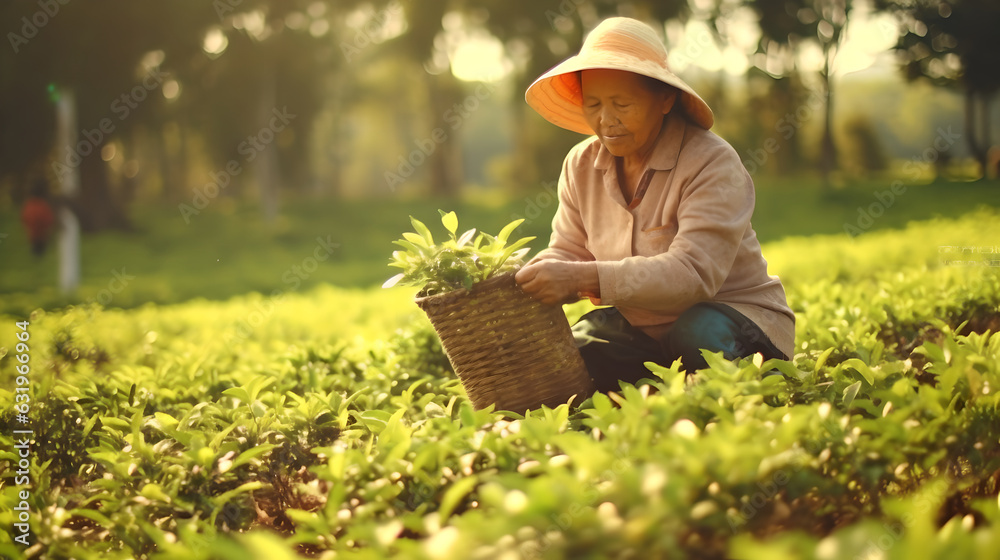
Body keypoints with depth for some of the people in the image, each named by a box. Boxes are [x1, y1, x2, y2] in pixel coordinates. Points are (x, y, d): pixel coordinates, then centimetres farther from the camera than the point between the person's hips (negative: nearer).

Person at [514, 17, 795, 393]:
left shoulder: (712, 163, -21)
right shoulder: (582, 165, 0)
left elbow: (693, 271, -33)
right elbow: (567, 253, 1)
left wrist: (585, 277, -43)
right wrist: (519, 282, -24)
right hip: (641, 329, 5)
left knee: (699, 333, -38)